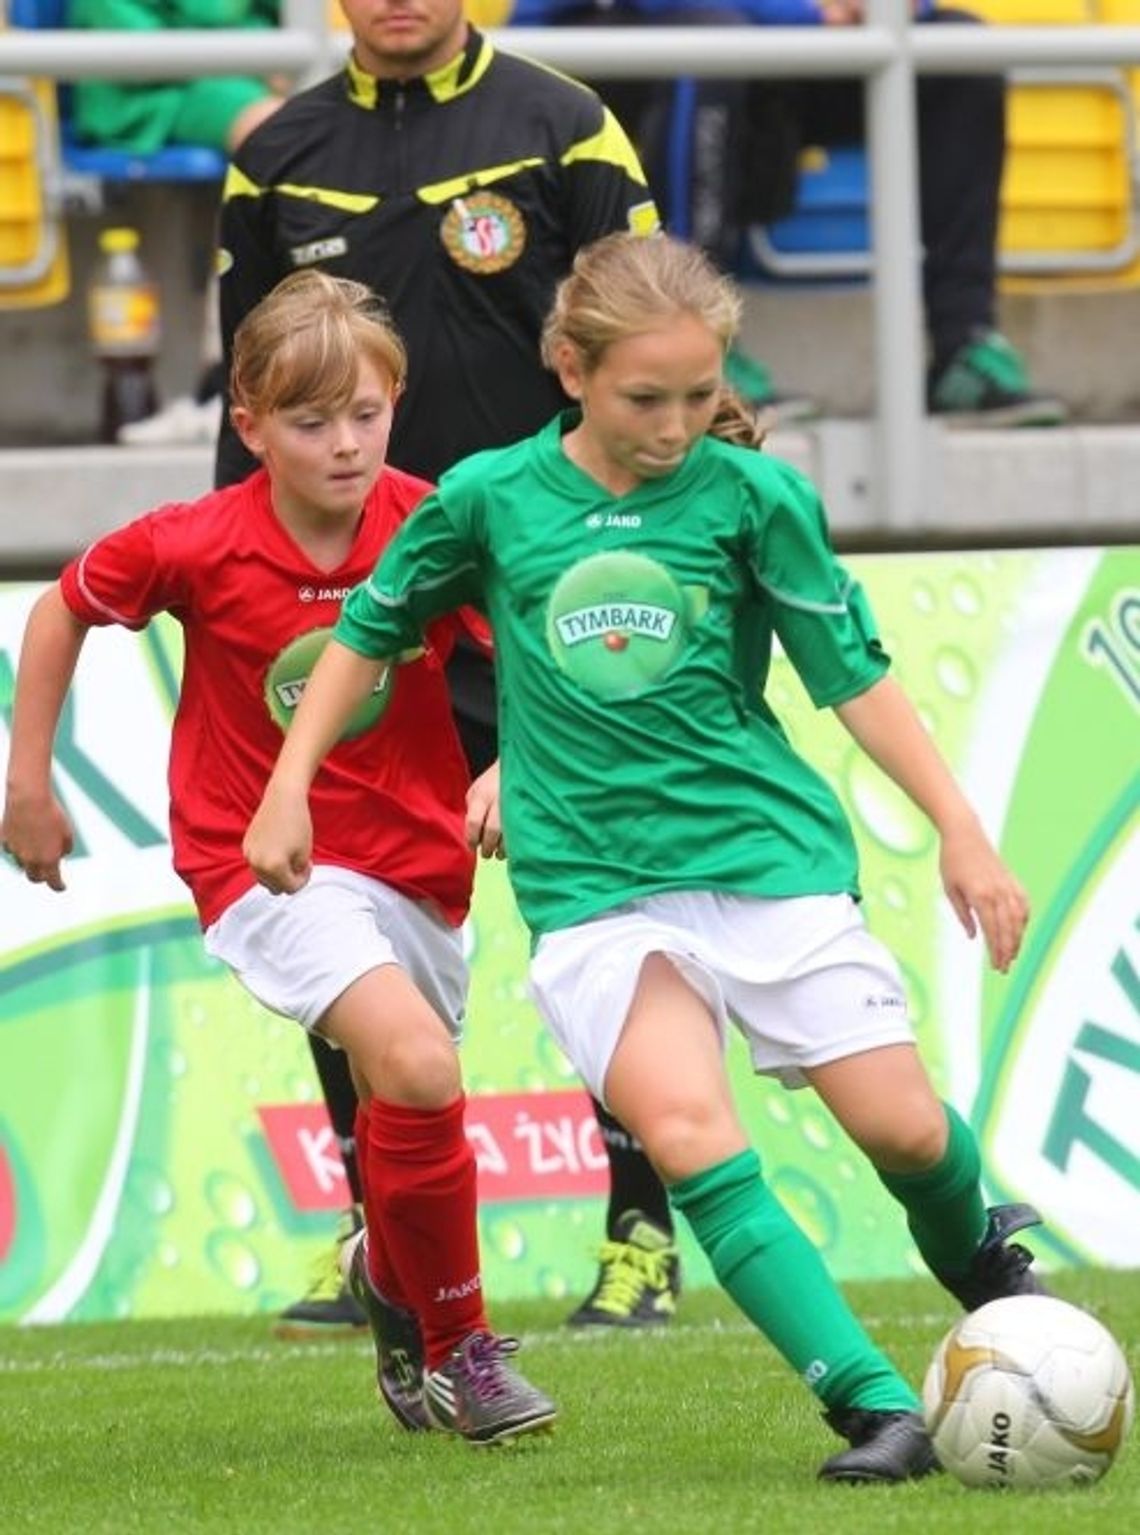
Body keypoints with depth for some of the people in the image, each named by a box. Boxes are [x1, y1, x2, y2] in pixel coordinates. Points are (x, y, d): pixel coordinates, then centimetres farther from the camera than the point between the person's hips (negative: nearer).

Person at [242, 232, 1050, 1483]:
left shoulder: (751, 495, -3)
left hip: (768, 851, 0)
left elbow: (854, 675, 2)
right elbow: (368, 631, 15)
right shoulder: (490, 499, 0)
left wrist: (961, 832, 0)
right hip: (593, 882, 0)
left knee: (901, 1125, -2)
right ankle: (873, 1404, -22)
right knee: (685, 1132, -21)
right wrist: (288, 790, 11)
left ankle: (979, 1254, 35)